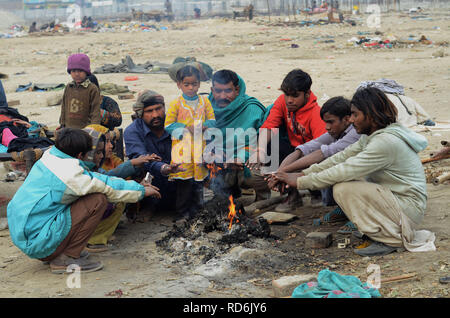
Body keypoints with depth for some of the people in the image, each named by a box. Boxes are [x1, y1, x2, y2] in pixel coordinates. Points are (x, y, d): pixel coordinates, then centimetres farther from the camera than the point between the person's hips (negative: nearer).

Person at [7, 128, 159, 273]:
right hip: (37, 240, -9)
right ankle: (67, 259, -6)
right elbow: (112, 189, -6)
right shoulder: (72, 175, -17)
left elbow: (92, 179, 21)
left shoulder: (48, 157, 10)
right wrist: (142, 190, 11)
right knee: (99, 200, -11)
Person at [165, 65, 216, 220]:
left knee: (199, 178, 10)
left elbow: (212, 120, 10)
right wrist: (186, 127, -12)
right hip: (183, 146, -3)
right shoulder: (176, 104, -2)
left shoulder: (204, 101, 7)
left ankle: (196, 207, 24)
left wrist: (204, 126, -10)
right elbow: (168, 125, -2)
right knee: (185, 179, -4)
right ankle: (183, 211, 8)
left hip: (200, 145, 3)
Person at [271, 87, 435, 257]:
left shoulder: (386, 142, -24)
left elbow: (345, 171, -25)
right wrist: (303, 174, -2)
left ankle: (391, 239, -11)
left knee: (343, 189, -22)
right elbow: (342, 157, 7)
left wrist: (300, 182, -18)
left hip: (409, 209, -10)